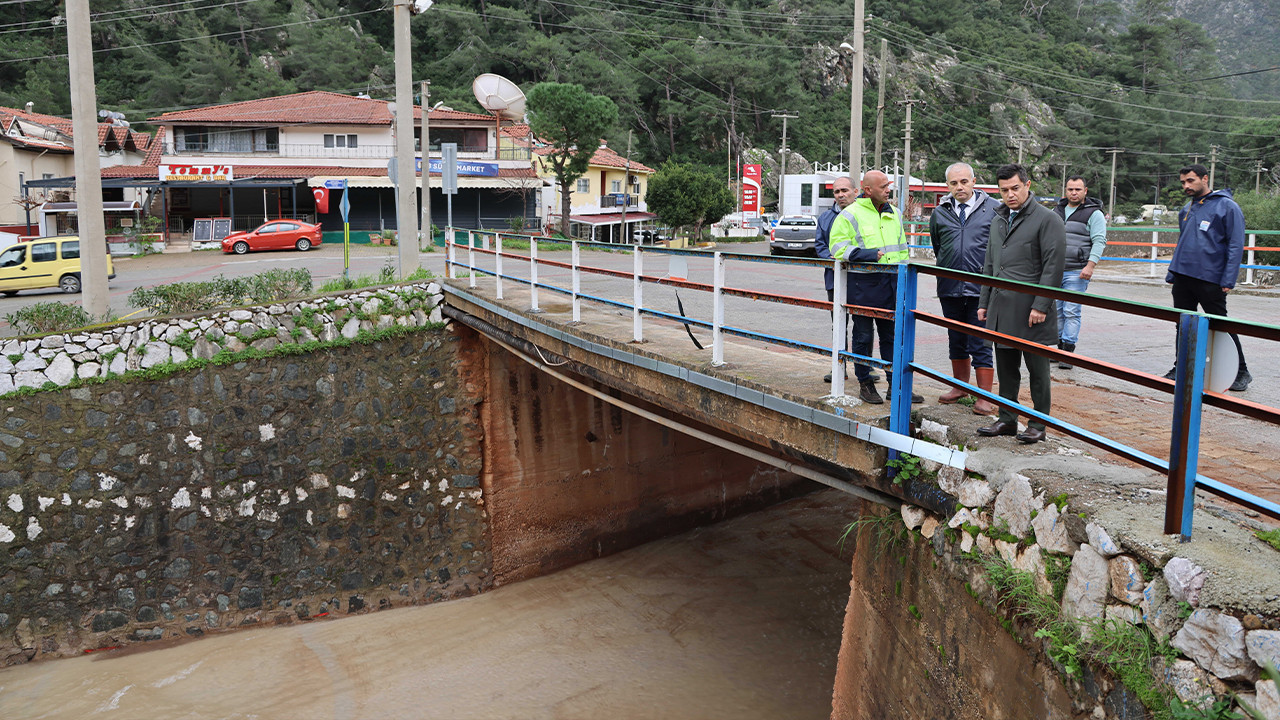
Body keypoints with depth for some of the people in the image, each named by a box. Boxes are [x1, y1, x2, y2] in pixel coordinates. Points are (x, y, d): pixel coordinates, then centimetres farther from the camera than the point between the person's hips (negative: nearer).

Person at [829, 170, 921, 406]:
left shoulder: (893, 214, 15)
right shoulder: (851, 215, -5)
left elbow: (902, 247, 22)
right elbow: (838, 248, -11)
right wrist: (871, 255, -17)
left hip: (891, 283, 6)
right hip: (862, 284, -5)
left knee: (892, 335, 9)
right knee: (863, 337, 4)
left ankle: (896, 384, 16)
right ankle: (865, 384, 15)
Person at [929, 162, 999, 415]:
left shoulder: (993, 208, -2)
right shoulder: (940, 212, 8)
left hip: (981, 288, -4)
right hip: (949, 288, 4)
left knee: (981, 344, -3)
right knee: (956, 342, 16)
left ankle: (985, 397, 4)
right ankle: (961, 387, 32)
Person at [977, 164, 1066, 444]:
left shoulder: (1047, 219, -6)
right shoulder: (999, 220, 17)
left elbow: (1053, 266, -12)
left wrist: (1041, 306, -17)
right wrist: (984, 302, 17)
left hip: (1030, 310, -7)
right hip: (1001, 308, 7)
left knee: (1037, 370, 3)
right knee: (1005, 368, 12)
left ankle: (1038, 424, 11)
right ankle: (1007, 419, 22)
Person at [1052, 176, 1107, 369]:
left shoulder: (1094, 214, -1)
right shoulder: (1057, 211, 16)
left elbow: (1099, 242, -7)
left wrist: (1090, 266, -18)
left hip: (1077, 272, -5)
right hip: (1054, 270, 6)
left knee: (1071, 312, -8)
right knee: (1056, 310, 6)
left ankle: (1068, 353, -6)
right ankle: (1059, 347, 15)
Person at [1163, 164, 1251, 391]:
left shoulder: (1227, 207, -6)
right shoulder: (1186, 209, 14)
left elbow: (1236, 246, -9)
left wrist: (1228, 280, -16)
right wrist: (1172, 273, 16)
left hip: (1210, 280, -6)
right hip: (1182, 277, 6)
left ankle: (1241, 373, 12)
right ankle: (1181, 367, 20)